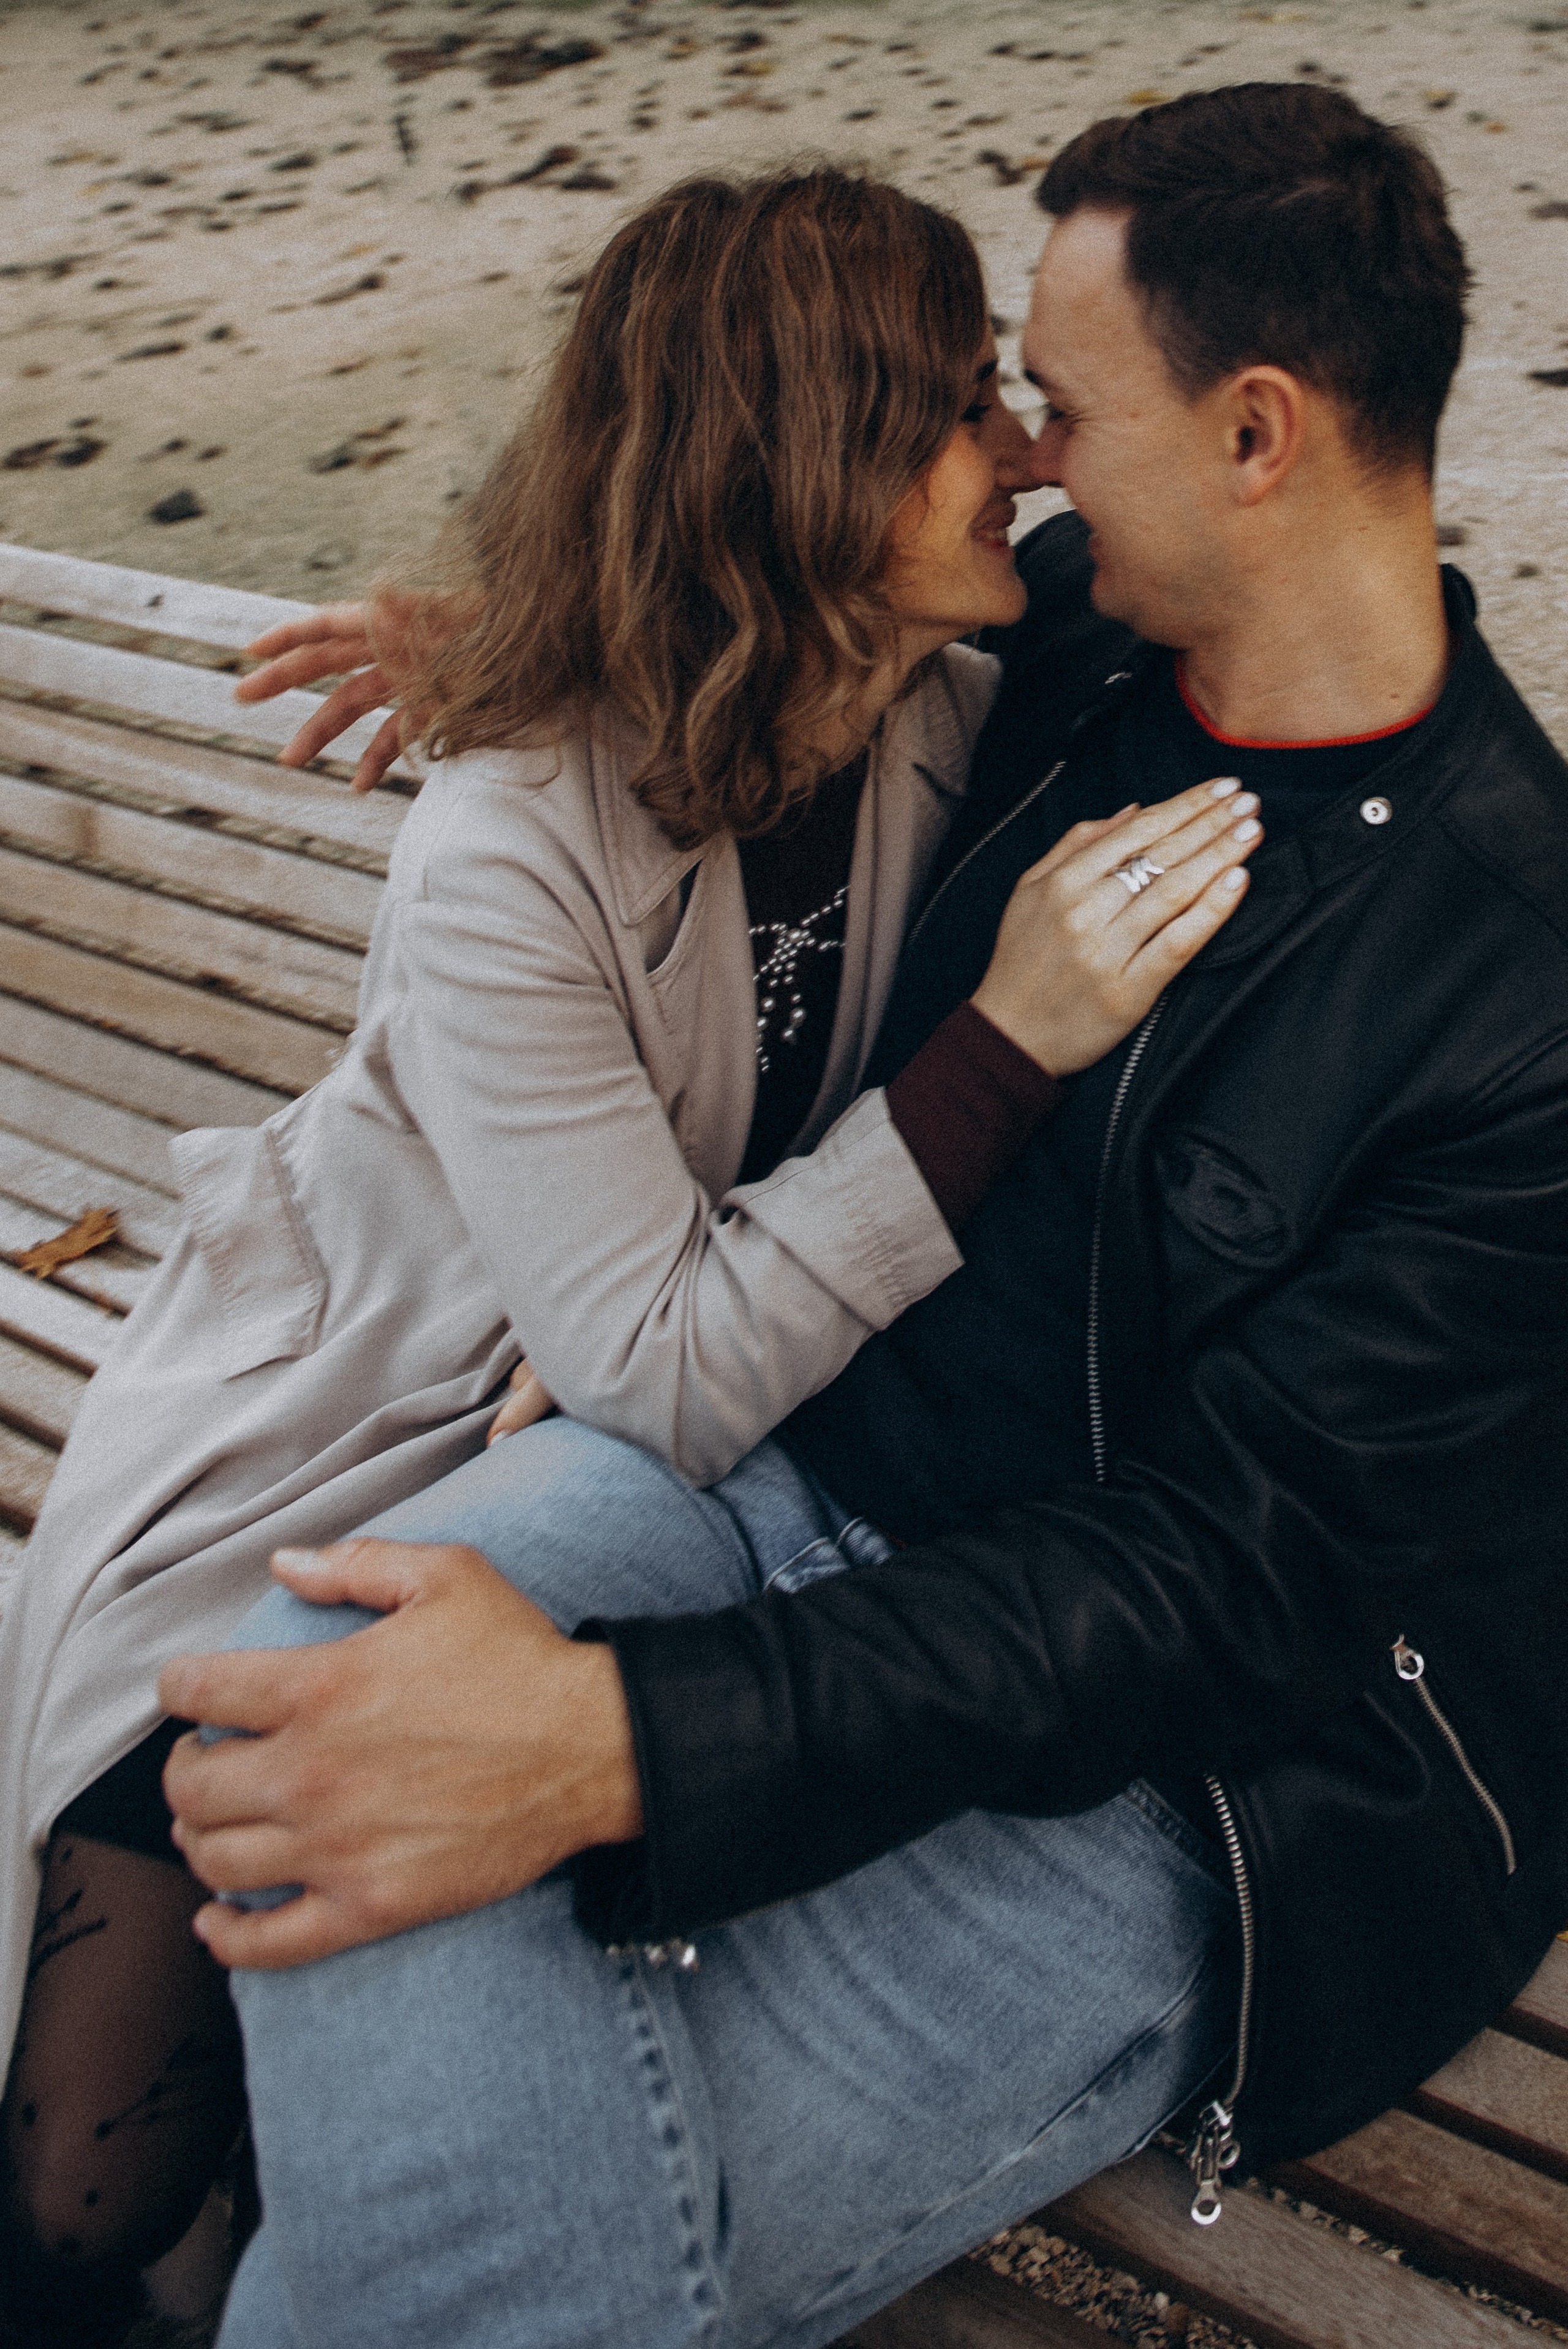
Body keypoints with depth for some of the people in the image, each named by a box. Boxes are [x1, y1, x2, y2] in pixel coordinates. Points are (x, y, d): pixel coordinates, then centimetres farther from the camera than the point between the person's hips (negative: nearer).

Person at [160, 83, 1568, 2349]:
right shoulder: (1077, 642, 2)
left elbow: (1231, 1570, -23)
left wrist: (622, 1738, -33)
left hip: (1139, 1756, -5)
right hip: (814, 1454, 6)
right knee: (295, 1699, -23)